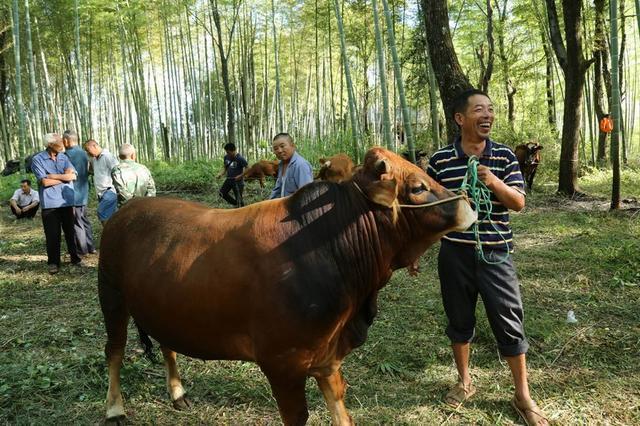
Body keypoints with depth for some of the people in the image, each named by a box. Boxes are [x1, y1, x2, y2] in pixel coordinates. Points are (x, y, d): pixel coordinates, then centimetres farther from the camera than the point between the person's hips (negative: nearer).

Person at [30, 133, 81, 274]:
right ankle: (53, 262, 11)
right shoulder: (38, 160, -4)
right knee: (52, 235, 0)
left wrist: (53, 176, -11)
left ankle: (75, 257, 21)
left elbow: (72, 175, -5)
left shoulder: (64, 157, 8)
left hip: (66, 202, 3)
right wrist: (64, 177, -6)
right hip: (50, 204, -3)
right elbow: (44, 182, -13)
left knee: (70, 231, 10)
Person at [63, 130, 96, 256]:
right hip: (84, 193, 8)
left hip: (73, 195, -8)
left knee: (77, 223, 0)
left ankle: (82, 250, 4)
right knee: (85, 220, 15)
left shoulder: (68, 154, -15)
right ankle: (91, 247, 19)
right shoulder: (84, 153, 8)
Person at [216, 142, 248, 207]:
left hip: (237, 181, -7)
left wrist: (240, 176, -23)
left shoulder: (240, 158, -18)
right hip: (229, 179, 7)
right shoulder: (226, 157, 1)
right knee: (222, 192, 7)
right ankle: (236, 204, 21)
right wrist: (220, 174, -4)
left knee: (239, 198, -2)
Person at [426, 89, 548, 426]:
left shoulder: (504, 156, -1)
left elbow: (519, 203, -5)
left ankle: (522, 396, 21)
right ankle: (464, 382, 34)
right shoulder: (440, 160, -3)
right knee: (459, 320, 14)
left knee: (509, 324, 5)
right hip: (454, 255, 1)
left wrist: (495, 183, -24)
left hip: (496, 254, 0)